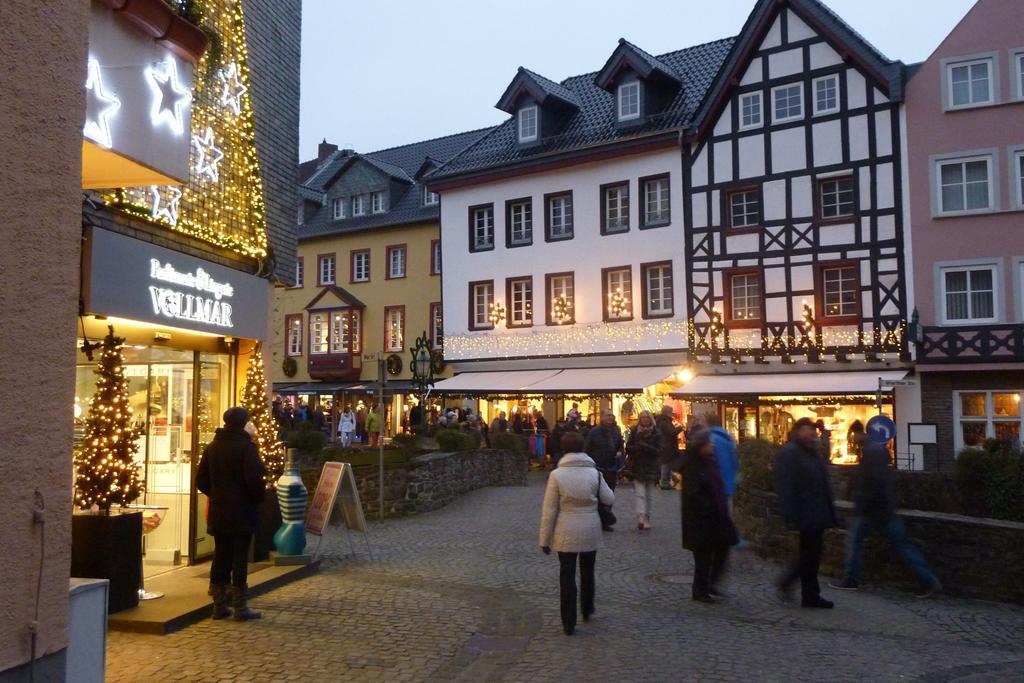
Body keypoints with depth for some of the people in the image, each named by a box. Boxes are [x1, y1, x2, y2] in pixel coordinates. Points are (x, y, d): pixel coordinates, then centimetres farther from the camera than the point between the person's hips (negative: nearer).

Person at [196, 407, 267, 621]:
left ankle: (219, 605, 18)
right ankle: (240, 607, 4)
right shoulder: (247, 447, -13)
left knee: (220, 557, 12)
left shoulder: (211, 447, 8)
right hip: (242, 513, -6)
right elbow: (254, 480, -19)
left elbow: (201, 480, 10)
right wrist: (258, 498, -3)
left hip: (218, 513, 6)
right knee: (240, 558, -1)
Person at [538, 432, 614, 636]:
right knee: (587, 572, 23)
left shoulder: (557, 475, -11)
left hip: (566, 534, -3)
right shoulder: (594, 473, -5)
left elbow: (549, 511, -9)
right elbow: (609, 499, 4)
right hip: (590, 531, 3)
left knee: (567, 576, 6)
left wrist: (545, 539, -1)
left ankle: (569, 623, 9)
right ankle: (587, 610, 39)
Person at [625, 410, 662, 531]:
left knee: (648, 496, 7)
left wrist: (645, 447, -20)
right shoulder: (634, 431, 4)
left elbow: (658, 451, -6)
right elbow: (628, 447, 0)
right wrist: (636, 448, -20)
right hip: (637, 467, -1)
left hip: (651, 467, 1)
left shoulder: (656, 433, 2)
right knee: (640, 494, -12)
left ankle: (646, 519, 18)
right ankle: (641, 519, -21)